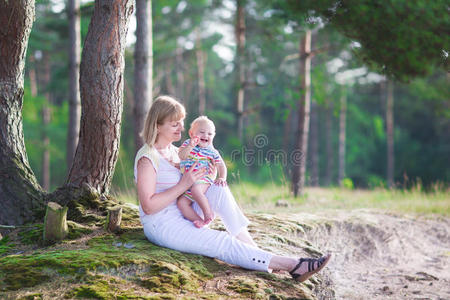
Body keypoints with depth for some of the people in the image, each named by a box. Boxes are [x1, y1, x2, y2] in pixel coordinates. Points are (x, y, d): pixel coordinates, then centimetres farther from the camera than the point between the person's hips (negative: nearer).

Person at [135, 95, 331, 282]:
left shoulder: (173, 151, 11)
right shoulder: (147, 158, -15)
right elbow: (148, 206, -21)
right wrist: (184, 185, -21)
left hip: (185, 215, 8)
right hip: (162, 226, -8)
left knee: (218, 191, -15)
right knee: (222, 243, -20)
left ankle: (252, 249, -20)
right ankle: (293, 265, -25)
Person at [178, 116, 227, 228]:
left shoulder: (211, 151, 5)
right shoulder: (187, 144, 6)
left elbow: (221, 166, 9)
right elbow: (181, 156, -12)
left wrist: (222, 178, -8)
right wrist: (190, 146, -27)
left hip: (203, 180, -3)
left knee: (195, 190, -36)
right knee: (181, 202, -17)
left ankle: (208, 213, -24)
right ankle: (198, 220, -15)